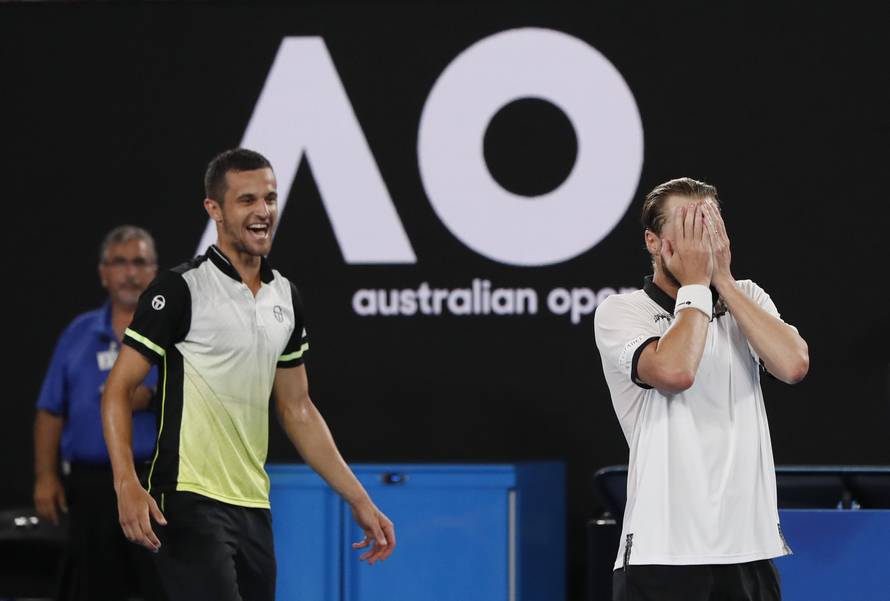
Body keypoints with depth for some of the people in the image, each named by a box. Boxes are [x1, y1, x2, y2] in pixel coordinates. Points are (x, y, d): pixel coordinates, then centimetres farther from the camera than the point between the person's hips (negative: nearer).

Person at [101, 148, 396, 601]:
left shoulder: (285, 296, 13)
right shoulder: (180, 289, -7)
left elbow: (297, 410, 20)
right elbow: (117, 390, -8)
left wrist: (359, 500, 16)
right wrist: (127, 485, -22)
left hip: (253, 508, 7)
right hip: (191, 504, -7)